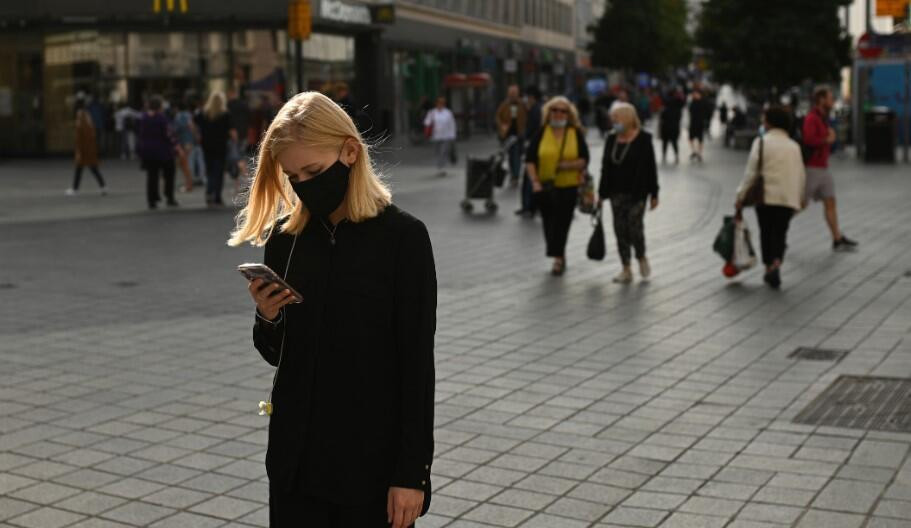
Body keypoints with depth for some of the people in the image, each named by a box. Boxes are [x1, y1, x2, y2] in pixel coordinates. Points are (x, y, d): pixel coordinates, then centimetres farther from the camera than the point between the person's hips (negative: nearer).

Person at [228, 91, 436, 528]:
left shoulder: (402, 237, -10)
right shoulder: (285, 237, 2)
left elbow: (417, 364, -10)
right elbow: (277, 353, 11)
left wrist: (412, 471, -11)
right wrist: (267, 319, -10)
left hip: (374, 459, -4)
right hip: (297, 455, 4)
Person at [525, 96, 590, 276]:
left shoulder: (576, 133, 1)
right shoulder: (541, 133, 0)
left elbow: (584, 160, 0)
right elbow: (530, 160, -1)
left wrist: (570, 165, -18)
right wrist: (535, 181, -13)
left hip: (568, 187, -1)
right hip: (545, 187, 1)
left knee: (562, 223, -6)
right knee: (548, 224, 9)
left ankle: (557, 257, 3)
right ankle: (559, 257, 28)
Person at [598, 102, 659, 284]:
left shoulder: (643, 139, -7)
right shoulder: (611, 140, 7)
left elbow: (650, 168, -5)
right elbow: (606, 168, 10)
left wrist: (653, 194, -5)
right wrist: (602, 193, 8)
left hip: (637, 192, -5)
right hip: (617, 193, 5)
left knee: (634, 226, -9)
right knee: (620, 230, 2)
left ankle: (642, 258, 20)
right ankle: (626, 270, 10)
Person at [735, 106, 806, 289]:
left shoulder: (762, 142, -5)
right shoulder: (794, 145, 10)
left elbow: (751, 172, -9)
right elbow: (801, 175, 13)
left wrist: (741, 195, -4)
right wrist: (801, 198, 26)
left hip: (766, 196, -3)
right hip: (789, 198, 3)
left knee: (766, 233, 11)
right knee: (780, 233, 6)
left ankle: (769, 268, 15)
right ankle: (776, 264, -15)